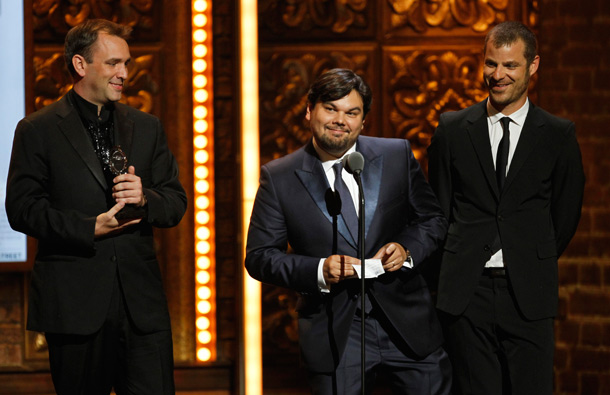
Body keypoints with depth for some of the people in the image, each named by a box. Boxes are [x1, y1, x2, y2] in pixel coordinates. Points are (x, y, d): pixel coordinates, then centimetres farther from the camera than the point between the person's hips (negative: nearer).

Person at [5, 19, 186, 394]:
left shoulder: (147, 127, 14)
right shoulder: (38, 131, 1)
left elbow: (176, 203, 13)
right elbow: (22, 209, -5)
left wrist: (144, 199, -10)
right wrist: (91, 229, -15)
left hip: (141, 301, 3)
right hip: (74, 303, -3)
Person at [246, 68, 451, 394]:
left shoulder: (397, 155, 3)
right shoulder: (278, 178, -1)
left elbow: (432, 219, 11)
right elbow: (259, 257, -2)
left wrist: (408, 249, -11)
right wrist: (319, 271, -18)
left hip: (408, 325, 2)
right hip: (334, 338, -2)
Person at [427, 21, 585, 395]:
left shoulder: (558, 135, 4)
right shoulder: (452, 129, 7)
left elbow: (566, 216, 11)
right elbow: (438, 209, 11)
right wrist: (458, 267, 9)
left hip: (528, 294, -1)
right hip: (466, 292, 1)